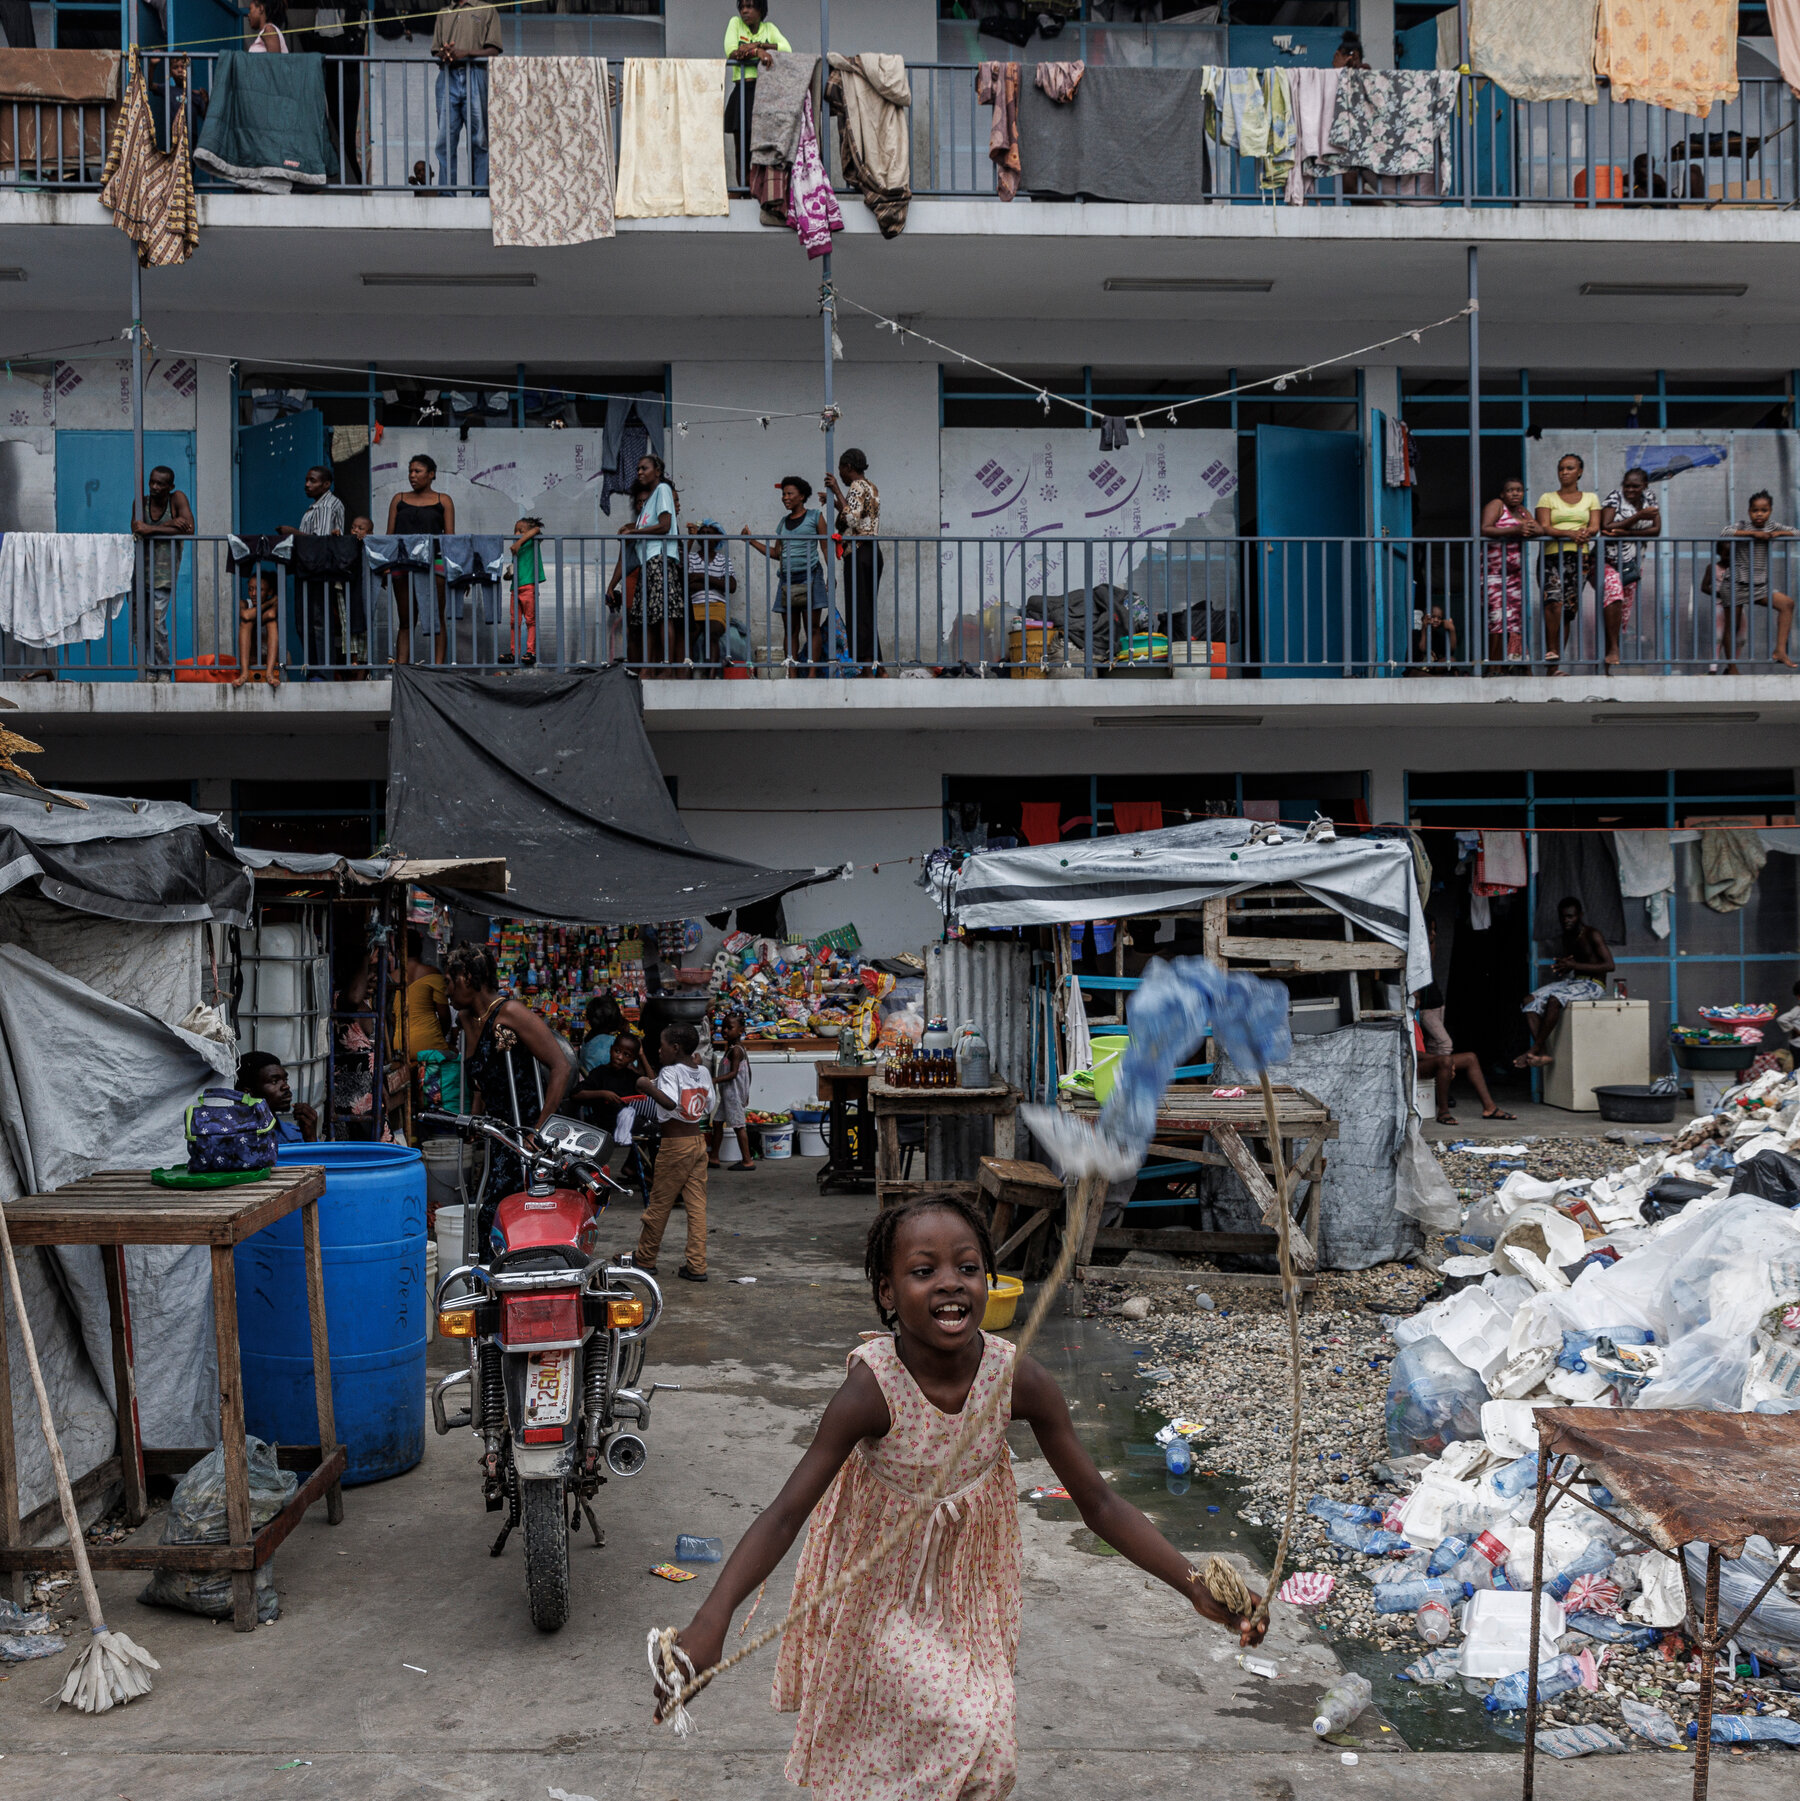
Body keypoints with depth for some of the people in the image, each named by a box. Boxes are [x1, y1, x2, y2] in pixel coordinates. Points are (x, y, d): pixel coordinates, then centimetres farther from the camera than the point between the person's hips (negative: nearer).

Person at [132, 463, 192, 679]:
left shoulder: (177, 498, -3)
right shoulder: (141, 502, 5)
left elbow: (188, 530, -15)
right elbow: (135, 529, -10)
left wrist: (151, 529, -19)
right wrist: (169, 524, -19)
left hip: (165, 567, -4)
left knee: (157, 622, -12)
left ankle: (164, 671, 1)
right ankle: (149, 670, 10)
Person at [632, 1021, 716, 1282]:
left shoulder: (670, 1072, -15)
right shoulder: (703, 1072, 6)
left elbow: (670, 1103, -32)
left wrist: (648, 1086, -26)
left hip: (675, 1144, -6)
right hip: (699, 1140, 6)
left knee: (659, 1204, 6)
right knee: (697, 1206, 4)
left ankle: (645, 1260, 19)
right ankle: (697, 1266, 2)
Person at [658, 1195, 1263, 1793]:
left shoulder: (1020, 1380, -25)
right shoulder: (872, 1390, -33)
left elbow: (1099, 1504, -17)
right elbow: (786, 1513, -34)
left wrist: (1195, 1586, -27)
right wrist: (711, 1618, -48)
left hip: (969, 1572, 4)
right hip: (883, 1574, -3)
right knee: (965, 1729, -5)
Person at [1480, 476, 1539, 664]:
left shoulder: (1523, 511, 20)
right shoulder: (1496, 506, 0)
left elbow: (1541, 529, 12)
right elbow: (1484, 529, -16)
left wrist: (1532, 529, -13)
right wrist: (1515, 530, -24)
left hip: (1515, 573, 7)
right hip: (1492, 570, -7)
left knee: (1516, 617, 1)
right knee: (1499, 617, -17)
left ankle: (1514, 660, 1)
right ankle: (1494, 663, -15)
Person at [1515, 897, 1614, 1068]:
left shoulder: (1591, 935, -8)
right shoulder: (1564, 940, 14)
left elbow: (1609, 965, -16)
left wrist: (1575, 965, -22)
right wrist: (1561, 967, -4)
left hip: (1593, 985, -7)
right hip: (1571, 982, 8)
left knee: (1555, 999, -35)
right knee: (1531, 1001, -17)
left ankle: (1534, 1050, -28)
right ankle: (1543, 1053, -28)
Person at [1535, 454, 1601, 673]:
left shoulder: (1590, 498, 19)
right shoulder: (1547, 498, 13)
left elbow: (1595, 526, 7)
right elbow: (1544, 527, -1)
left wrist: (1585, 533, -17)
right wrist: (1570, 533, -18)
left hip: (1581, 556, 2)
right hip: (1553, 554, -2)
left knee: (1569, 607, -5)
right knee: (1554, 600, -26)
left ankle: (1554, 663, -3)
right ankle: (1551, 651, -21)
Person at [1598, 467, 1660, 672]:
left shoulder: (1649, 499, 7)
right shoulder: (1614, 498, -4)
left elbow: (1656, 529, -2)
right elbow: (1606, 527, -17)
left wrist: (1626, 533, -17)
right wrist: (1638, 516, -22)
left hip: (1633, 562, 5)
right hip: (1609, 560, -5)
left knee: (1625, 610, 2)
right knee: (1614, 593, -30)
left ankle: (1609, 654, 9)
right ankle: (1613, 649, -27)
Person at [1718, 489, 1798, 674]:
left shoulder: (1772, 527, 6)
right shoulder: (1743, 525, -6)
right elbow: (1725, 534, -25)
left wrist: (1778, 533, -13)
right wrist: (1753, 533, -26)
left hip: (1760, 586, 4)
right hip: (1737, 584, -4)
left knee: (1787, 603, -15)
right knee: (1732, 627, 1)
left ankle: (1780, 651, -15)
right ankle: (1731, 669, 12)